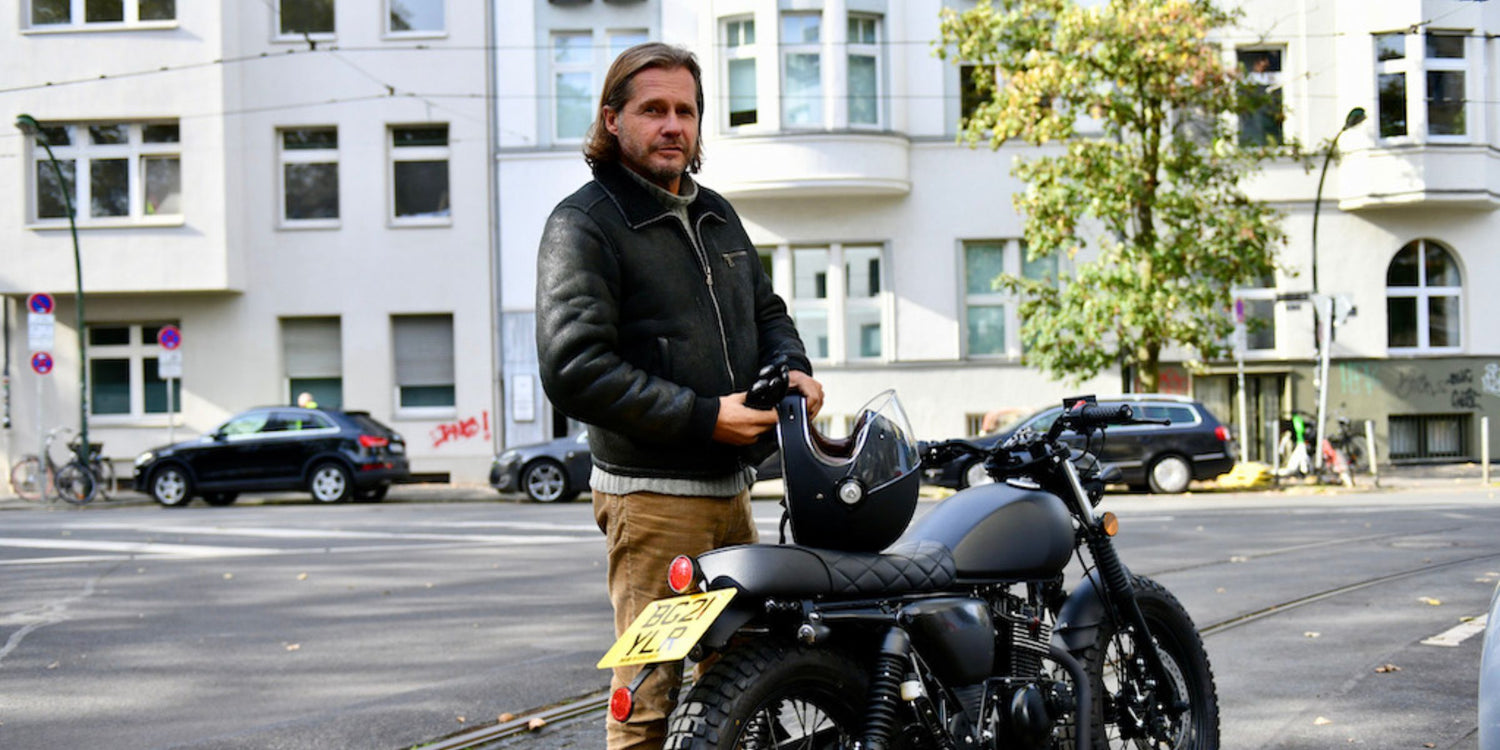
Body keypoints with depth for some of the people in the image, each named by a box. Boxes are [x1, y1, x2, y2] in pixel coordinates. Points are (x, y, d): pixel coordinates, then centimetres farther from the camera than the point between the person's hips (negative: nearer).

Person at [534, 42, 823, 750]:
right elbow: (573, 368, -17)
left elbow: (765, 310, 29)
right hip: (653, 498, -8)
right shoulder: (583, 222, -7)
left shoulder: (715, 215, 18)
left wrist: (790, 369, 4)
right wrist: (703, 418, -19)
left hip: (730, 490, 8)